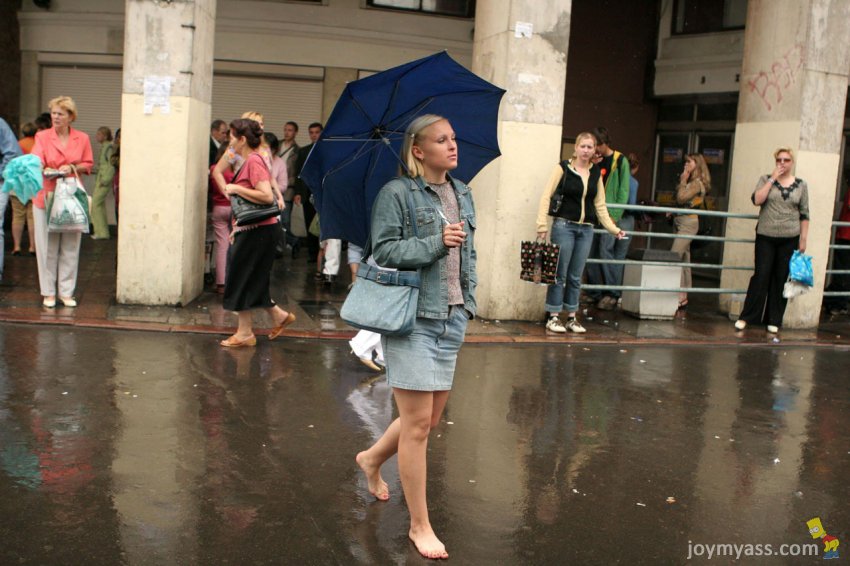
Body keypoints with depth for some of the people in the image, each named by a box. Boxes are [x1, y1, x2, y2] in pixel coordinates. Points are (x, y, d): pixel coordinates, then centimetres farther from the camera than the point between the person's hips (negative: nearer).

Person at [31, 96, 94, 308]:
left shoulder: (82, 138, 4)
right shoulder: (43, 136, 0)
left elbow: (88, 164, 9)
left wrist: (72, 168, -10)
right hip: (46, 195, -1)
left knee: (70, 246, 5)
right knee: (47, 246, 2)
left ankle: (66, 292, 15)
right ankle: (48, 292, 13)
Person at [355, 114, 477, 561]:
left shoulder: (462, 194, 14)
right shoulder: (396, 193, -8)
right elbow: (384, 250, -14)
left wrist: (468, 301, 12)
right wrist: (436, 243, -20)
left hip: (451, 319, 8)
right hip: (411, 318, -7)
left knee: (432, 418, 14)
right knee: (417, 423, -4)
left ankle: (372, 459, 43)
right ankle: (419, 525, 10)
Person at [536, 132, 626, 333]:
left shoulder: (596, 173, 10)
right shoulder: (563, 168, -4)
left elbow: (600, 205, 13)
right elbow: (546, 196, -6)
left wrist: (613, 229, 7)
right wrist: (542, 225, -14)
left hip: (586, 229, 4)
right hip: (563, 226, -4)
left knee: (575, 276, 10)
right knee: (559, 274, 0)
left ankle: (572, 317, 19)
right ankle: (553, 318, 8)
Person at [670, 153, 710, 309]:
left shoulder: (697, 183, -11)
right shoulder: (690, 182, 16)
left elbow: (681, 198, -19)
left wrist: (683, 181, -9)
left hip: (688, 222, -9)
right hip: (681, 221, 9)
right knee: (684, 260, 10)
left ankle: (680, 297, -16)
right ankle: (684, 297, 13)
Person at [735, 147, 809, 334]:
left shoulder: (801, 185, 6)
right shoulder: (766, 179, 4)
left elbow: (804, 214, 7)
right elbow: (757, 200, -13)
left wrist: (803, 239, 2)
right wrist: (773, 179, -12)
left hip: (789, 238, 1)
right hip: (766, 236, -1)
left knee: (781, 278, 5)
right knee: (761, 276, -3)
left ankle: (774, 320, 14)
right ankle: (746, 317, 4)